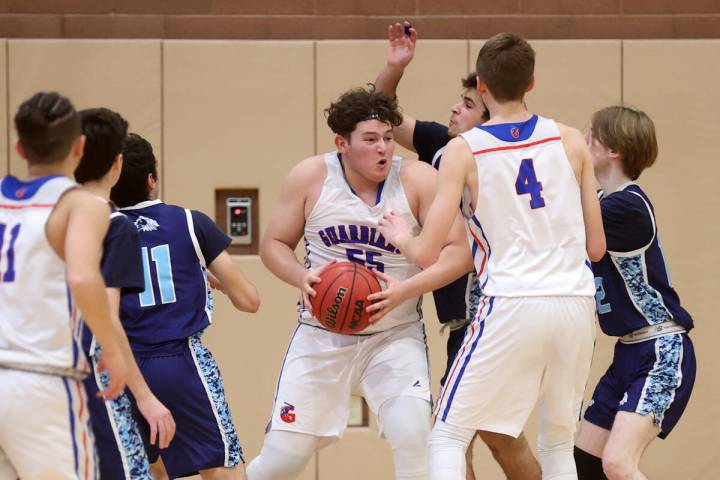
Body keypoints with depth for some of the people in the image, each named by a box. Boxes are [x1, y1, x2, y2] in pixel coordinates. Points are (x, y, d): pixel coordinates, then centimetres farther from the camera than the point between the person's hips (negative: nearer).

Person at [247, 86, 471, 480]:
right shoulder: (310, 177, -6)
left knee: (413, 439, -22)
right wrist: (303, 278, -18)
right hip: (322, 334, 1)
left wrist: (407, 288, -29)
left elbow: (458, 251, -13)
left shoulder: (418, 180, -11)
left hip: (395, 336, -1)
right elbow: (273, 244, 3)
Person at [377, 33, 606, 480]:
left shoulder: (463, 150, 0)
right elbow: (596, 247, 10)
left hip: (512, 306, -4)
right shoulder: (570, 141, 8)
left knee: (448, 436, 8)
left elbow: (427, 253, -3)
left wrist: (401, 237, 19)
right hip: (576, 304, 4)